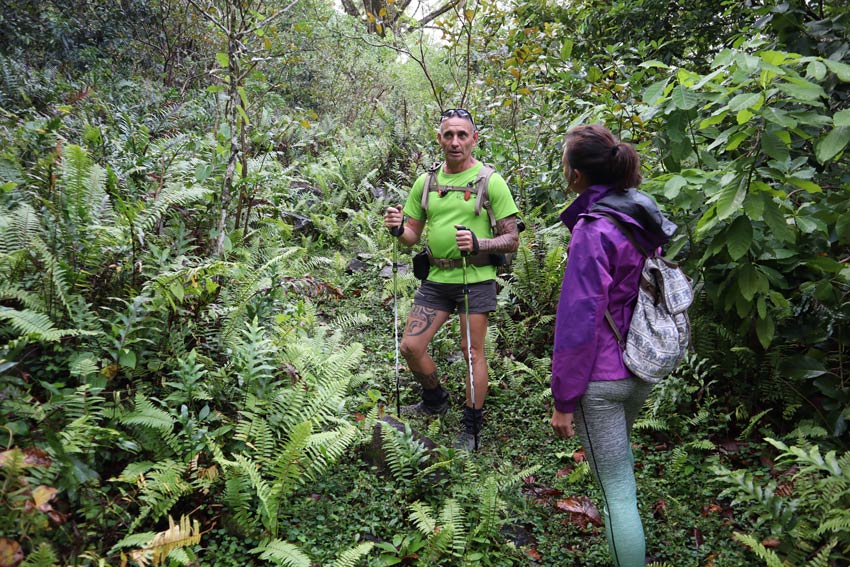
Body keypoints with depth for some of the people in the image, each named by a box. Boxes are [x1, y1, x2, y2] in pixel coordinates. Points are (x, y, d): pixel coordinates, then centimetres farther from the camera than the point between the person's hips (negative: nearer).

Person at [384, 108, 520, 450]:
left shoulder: (491, 181, -5)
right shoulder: (425, 182, 9)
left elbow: (512, 240, -7)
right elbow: (412, 236, 14)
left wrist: (477, 243, -25)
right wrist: (398, 229, -9)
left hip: (475, 278, -4)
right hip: (436, 278, 5)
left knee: (472, 352, 1)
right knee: (410, 347, 4)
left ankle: (472, 429, 18)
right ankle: (435, 401, 32)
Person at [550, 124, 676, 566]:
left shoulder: (593, 230, -21)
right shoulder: (641, 214, 3)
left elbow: (578, 322, -22)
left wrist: (564, 400, -15)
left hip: (602, 376, -10)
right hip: (643, 369, 10)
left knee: (616, 491, 3)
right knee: (619, 444, 34)